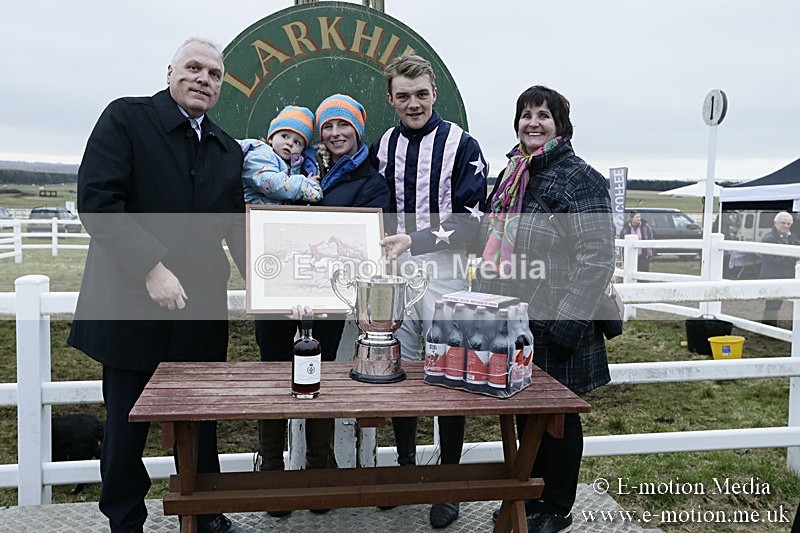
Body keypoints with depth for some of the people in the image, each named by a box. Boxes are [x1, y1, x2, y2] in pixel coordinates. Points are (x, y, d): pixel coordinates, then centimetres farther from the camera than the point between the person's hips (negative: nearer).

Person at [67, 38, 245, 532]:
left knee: (201, 424, 13)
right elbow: (97, 200, -15)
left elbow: (237, 227, 12)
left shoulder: (228, 150, 12)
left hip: (201, 311, 4)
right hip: (132, 303, -4)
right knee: (126, 426, 11)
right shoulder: (126, 117, -4)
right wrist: (152, 269, -22)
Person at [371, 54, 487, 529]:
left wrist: (415, 240, -21)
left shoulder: (462, 145, -5)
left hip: (446, 272, -4)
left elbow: (470, 220, -11)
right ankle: (406, 467, 29)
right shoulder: (383, 147, 11)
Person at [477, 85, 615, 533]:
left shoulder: (580, 178, -11)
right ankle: (530, 496, 35)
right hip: (514, 320, 7)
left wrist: (565, 322, -21)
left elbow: (597, 258, -16)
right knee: (524, 411, 17)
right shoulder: (513, 174, 12)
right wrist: (490, 306, 12)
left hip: (556, 324, -7)